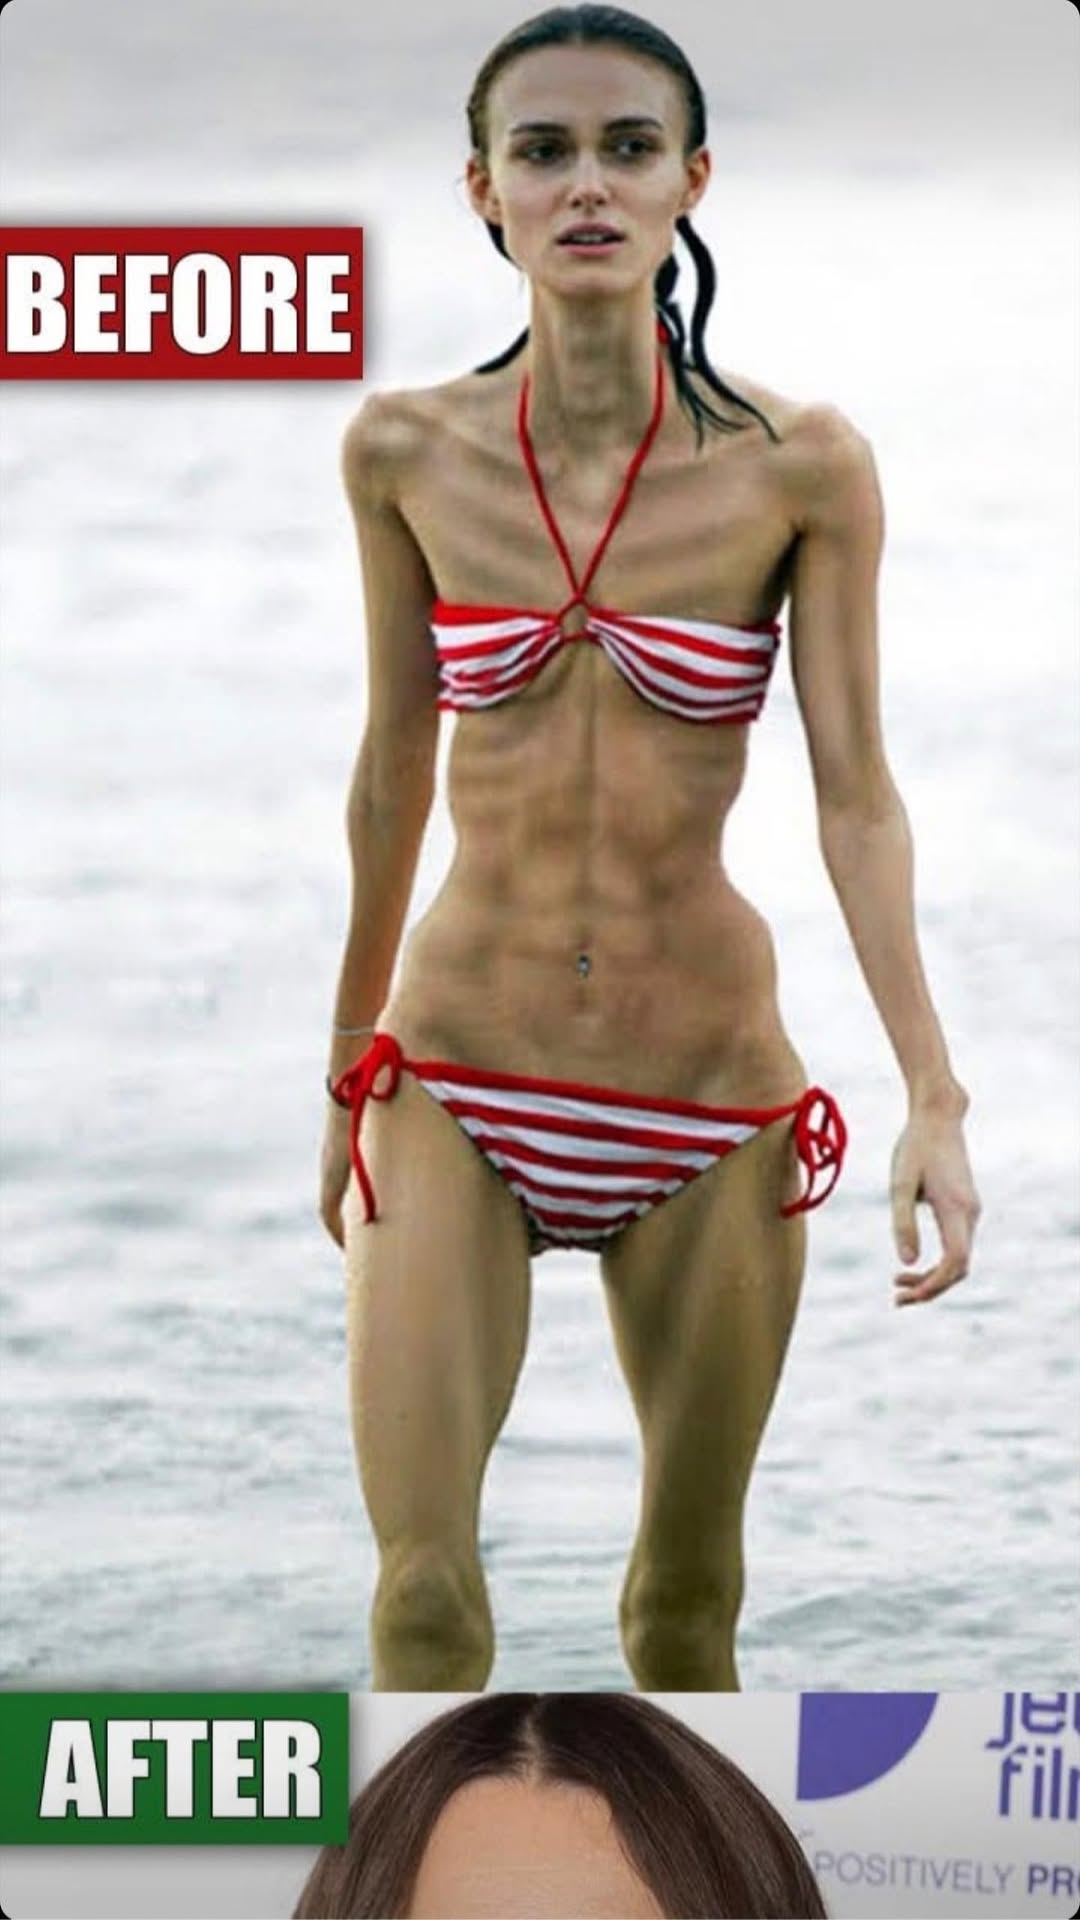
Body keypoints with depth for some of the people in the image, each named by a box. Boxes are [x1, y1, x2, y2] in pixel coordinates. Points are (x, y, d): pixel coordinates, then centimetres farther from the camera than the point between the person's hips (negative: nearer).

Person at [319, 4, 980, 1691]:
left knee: (688, 1602, 10)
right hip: (457, 1076, 1)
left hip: (709, 1089, 0)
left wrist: (933, 1094, -18)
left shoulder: (799, 465, -7)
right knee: (424, 1590, -10)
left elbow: (855, 798, -8)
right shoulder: (406, 453, -3)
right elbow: (395, 772, 7)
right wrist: (343, 1076, 15)